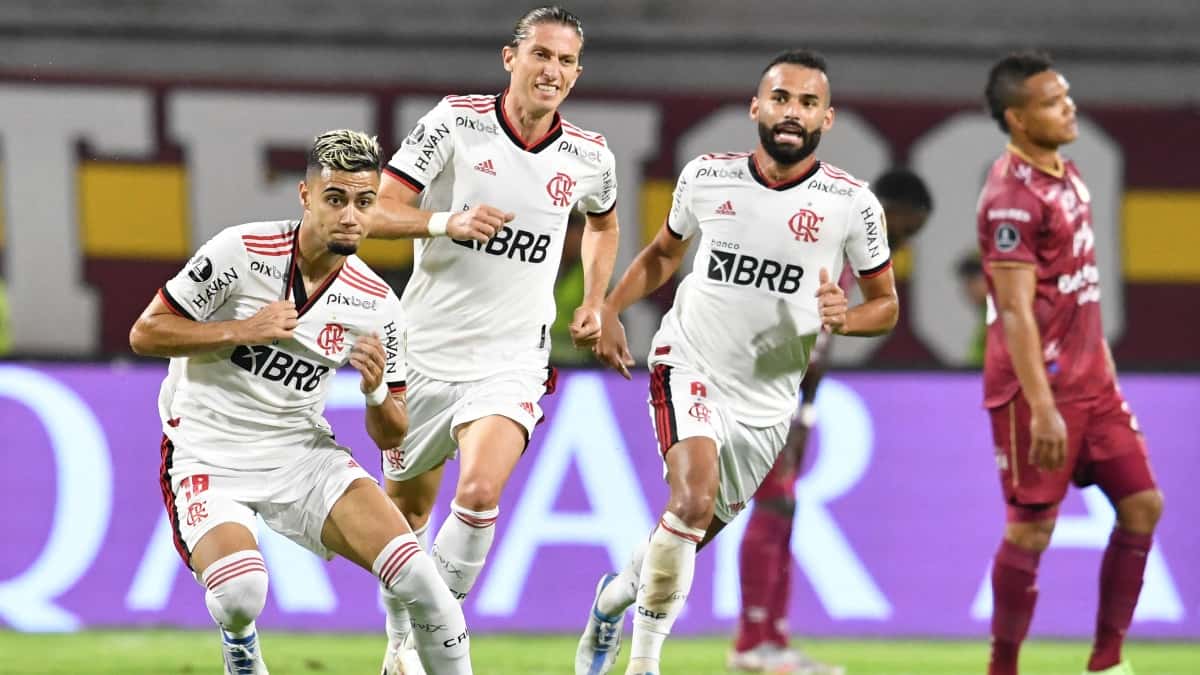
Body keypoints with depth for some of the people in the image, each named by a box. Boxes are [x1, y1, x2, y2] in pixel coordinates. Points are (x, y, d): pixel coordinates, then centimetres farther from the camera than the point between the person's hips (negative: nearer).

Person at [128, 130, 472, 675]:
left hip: (303, 454, 3)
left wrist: (376, 391, -17)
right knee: (241, 595, -29)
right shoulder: (242, 251, -13)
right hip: (209, 458, -3)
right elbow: (145, 334, -9)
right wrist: (242, 330, -20)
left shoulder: (377, 307, -2)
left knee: (419, 579, -17)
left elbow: (390, 436, 6)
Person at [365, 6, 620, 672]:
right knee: (407, 505, 13)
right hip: (425, 347, 0)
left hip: (511, 360, 0)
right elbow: (380, 213, -10)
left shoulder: (589, 156, 1)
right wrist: (447, 222, -27)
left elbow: (602, 223, 25)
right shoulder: (455, 122, -8)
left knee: (479, 492, -23)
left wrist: (593, 304, 15)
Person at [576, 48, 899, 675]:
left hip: (765, 401, 2)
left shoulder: (852, 204, -8)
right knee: (694, 498, -26)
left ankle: (616, 595, 44)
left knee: (694, 534, 12)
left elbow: (886, 304, 3)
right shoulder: (706, 176, -3)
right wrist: (609, 309, 3)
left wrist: (845, 317, -19)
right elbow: (663, 253, 17)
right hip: (689, 365, -2)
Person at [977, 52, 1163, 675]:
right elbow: (1015, 312, -23)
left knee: (1142, 505, 6)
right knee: (1030, 531, -3)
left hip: (1091, 381, 9)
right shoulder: (1011, 197, -18)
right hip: (1038, 388, -9)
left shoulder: (1066, 173, 11)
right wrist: (1042, 409, -27)